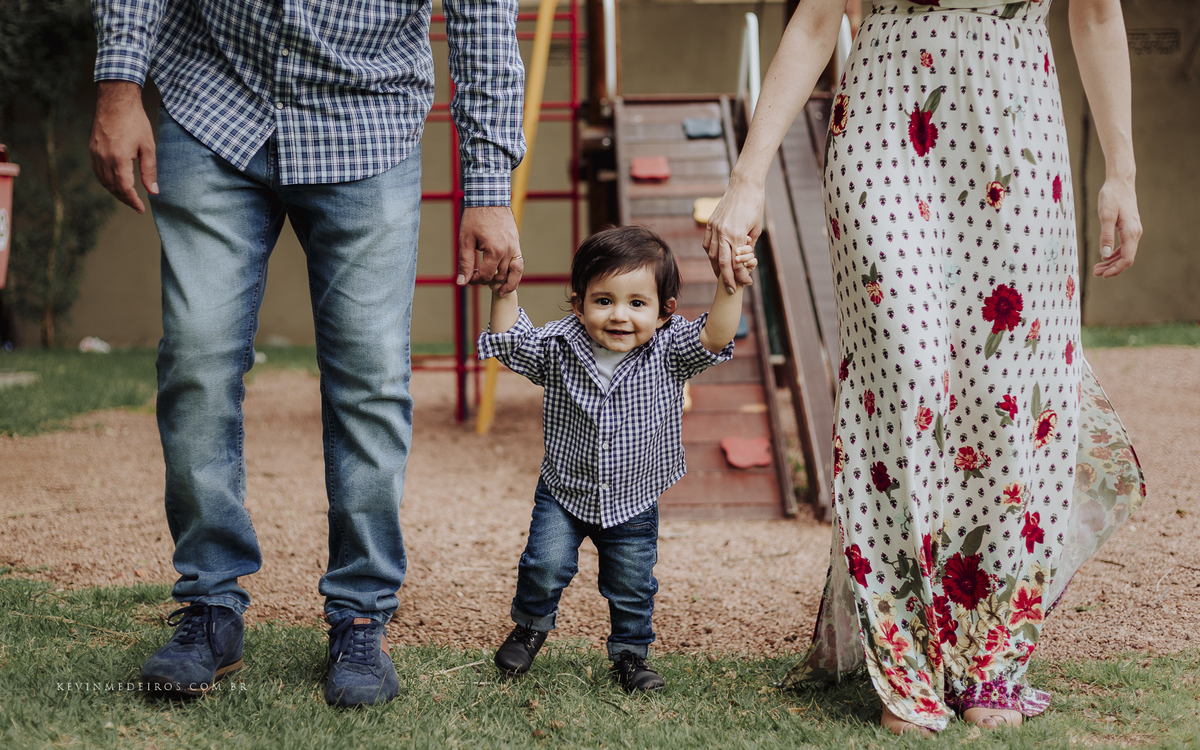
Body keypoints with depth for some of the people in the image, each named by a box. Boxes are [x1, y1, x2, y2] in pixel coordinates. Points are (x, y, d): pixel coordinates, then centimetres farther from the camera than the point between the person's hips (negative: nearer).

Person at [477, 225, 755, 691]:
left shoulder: (669, 352, -16)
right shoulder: (559, 347, -15)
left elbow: (713, 337, -28)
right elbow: (511, 342, -13)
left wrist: (730, 289, -42)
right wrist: (504, 294, -27)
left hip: (634, 502, 0)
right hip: (564, 494, 0)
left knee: (632, 586, 10)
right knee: (546, 565, -9)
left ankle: (630, 654, 34)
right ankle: (530, 626, 21)